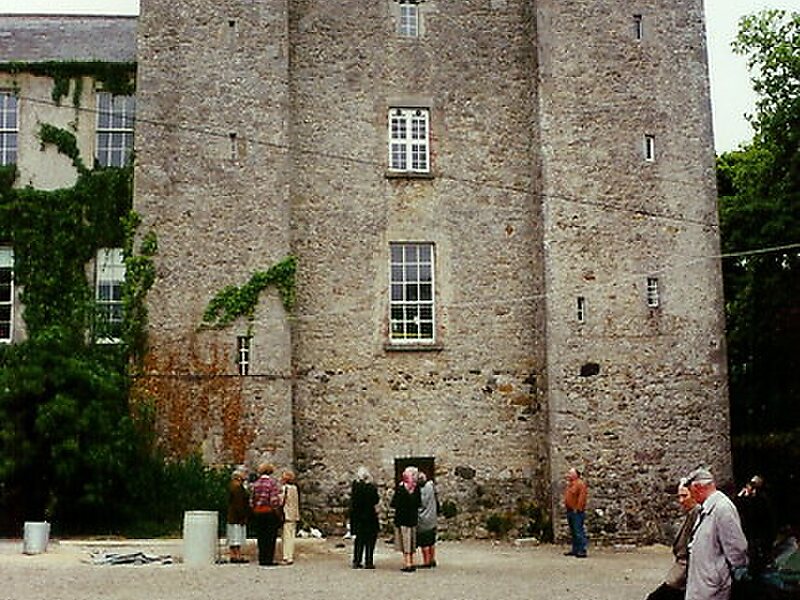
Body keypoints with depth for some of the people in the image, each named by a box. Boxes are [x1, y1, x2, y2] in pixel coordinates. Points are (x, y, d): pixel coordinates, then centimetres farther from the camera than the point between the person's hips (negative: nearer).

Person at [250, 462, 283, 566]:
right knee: (270, 537, 2)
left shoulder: (256, 483, 5)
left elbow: (252, 500, 7)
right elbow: (274, 500, -14)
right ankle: (268, 559, 0)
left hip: (257, 512, 5)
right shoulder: (272, 482, -10)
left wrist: (254, 509, 16)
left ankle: (262, 559, 13)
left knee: (261, 537, 11)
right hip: (269, 511, -5)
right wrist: (276, 510, -4)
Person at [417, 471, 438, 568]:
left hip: (423, 518, -10)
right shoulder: (431, 486, 9)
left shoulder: (425, 488, -19)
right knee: (431, 541, 15)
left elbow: (423, 503, -19)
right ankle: (432, 560, 22)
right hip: (432, 519, 10)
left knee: (424, 542, -3)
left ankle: (426, 562, 0)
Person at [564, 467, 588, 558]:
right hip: (570, 511, 10)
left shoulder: (580, 484, -11)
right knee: (573, 532, 14)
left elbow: (582, 497, -19)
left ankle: (582, 551, -8)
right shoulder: (570, 484, 18)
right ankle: (575, 550, 20)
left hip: (577, 512, -10)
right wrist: (565, 504, 14)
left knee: (579, 532, -9)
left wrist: (577, 508, -21)